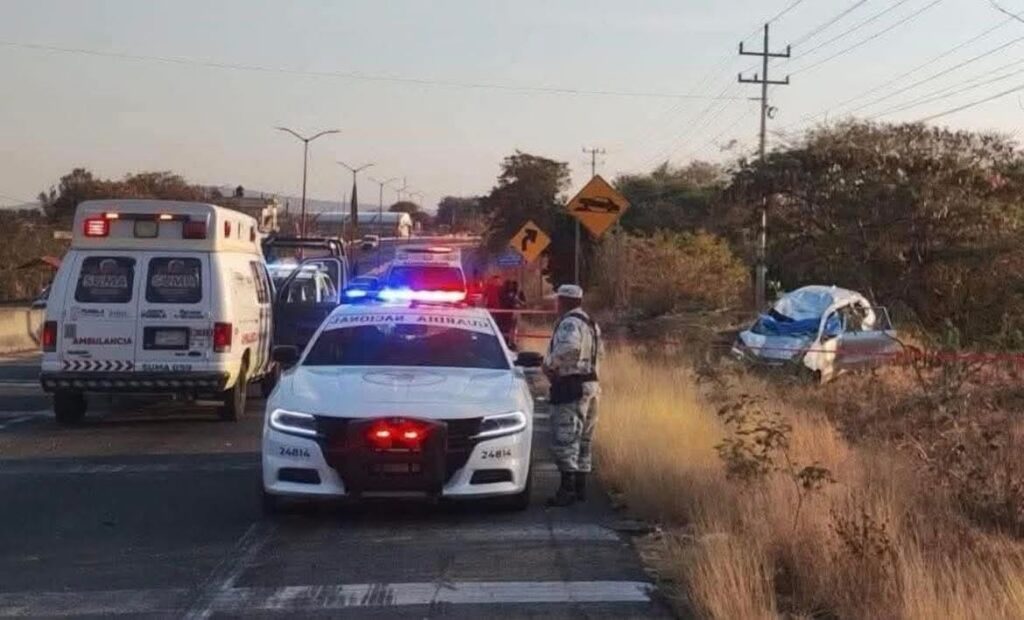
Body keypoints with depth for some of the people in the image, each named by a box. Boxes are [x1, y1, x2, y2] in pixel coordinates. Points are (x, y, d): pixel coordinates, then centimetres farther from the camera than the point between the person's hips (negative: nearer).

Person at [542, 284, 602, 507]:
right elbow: (599, 351, 25)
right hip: (590, 384, 10)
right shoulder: (591, 324, 17)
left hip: (571, 386, -10)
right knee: (582, 440, 14)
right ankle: (580, 487, 19)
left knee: (565, 440, -9)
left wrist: (550, 364, -21)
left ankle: (568, 489, -12)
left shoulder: (569, 323, -16)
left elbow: (569, 347, -34)